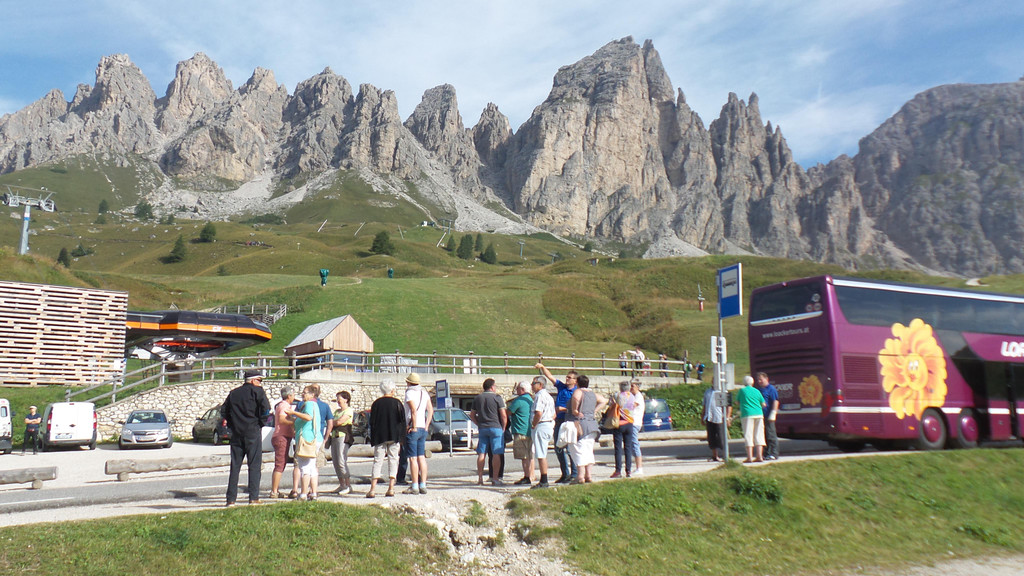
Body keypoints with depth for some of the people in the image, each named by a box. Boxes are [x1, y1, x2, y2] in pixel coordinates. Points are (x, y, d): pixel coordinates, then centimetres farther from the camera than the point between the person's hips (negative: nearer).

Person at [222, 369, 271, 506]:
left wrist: (233, 424, 16)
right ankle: (253, 497, -3)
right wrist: (260, 421, 0)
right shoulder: (256, 391, -4)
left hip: (236, 434, 5)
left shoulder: (233, 393, 14)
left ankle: (231, 499, 8)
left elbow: (223, 411, 13)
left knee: (235, 466, 8)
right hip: (252, 433, -5)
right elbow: (266, 408, -15)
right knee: (255, 466, 0)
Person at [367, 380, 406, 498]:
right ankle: (391, 488, 3)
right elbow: (402, 421, 0)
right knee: (393, 460, 6)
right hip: (394, 437, -1)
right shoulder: (397, 403, 0)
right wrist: (401, 438, 7)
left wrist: (373, 439, 9)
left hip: (379, 437, 1)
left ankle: (372, 489, -4)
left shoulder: (376, 403, 2)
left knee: (377, 461, 3)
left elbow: (372, 422, 3)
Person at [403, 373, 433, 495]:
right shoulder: (424, 393, 13)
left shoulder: (409, 393, -9)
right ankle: (423, 486, 11)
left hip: (412, 429, -7)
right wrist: (426, 426, 12)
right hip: (423, 429, 7)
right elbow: (430, 410, 10)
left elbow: (414, 411, -21)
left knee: (412, 458, -4)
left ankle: (414, 487, -4)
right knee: (421, 457, 10)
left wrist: (414, 427, -15)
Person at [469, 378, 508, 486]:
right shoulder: (497, 398, -5)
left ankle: (480, 477, 9)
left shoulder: (477, 398, 10)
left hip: (482, 428, 5)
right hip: (495, 428, -5)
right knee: (496, 454, -1)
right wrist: (503, 428, 1)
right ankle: (495, 478, -2)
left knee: (481, 453, 8)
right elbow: (504, 415, -10)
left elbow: (472, 415, 15)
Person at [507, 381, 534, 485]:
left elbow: (508, 413, -10)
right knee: (529, 456, 12)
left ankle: (527, 478, -7)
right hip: (530, 431, 10)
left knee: (524, 457, -7)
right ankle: (530, 477, 16)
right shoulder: (530, 399, 16)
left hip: (521, 432, -10)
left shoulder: (519, 400, -14)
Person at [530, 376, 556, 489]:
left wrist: (533, 425, -12)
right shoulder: (549, 396, 19)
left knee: (541, 455, -7)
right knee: (543, 455, 15)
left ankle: (543, 482, -6)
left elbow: (538, 413, -24)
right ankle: (544, 480, 19)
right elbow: (554, 415, 22)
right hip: (549, 426, 10)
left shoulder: (539, 395, -12)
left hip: (541, 426, -10)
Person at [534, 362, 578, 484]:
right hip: (559, 421, 7)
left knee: (570, 448, -6)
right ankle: (565, 474, 22)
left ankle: (574, 475, 2)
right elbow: (549, 376, 10)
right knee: (558, 449, 11)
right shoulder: (561, 387, 10)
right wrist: (542, 367, -2)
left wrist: (563, 409, -15)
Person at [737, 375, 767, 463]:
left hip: (747, 415, -3)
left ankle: (749, 457, -6)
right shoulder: (757, 391, 9)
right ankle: (759, 456, 4)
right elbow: (763, 404, 11)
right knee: (758, 435, 7)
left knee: (748, 435, -2)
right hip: (759, 414, 3)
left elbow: (738, 402, 13)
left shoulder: (742, 390, 2)